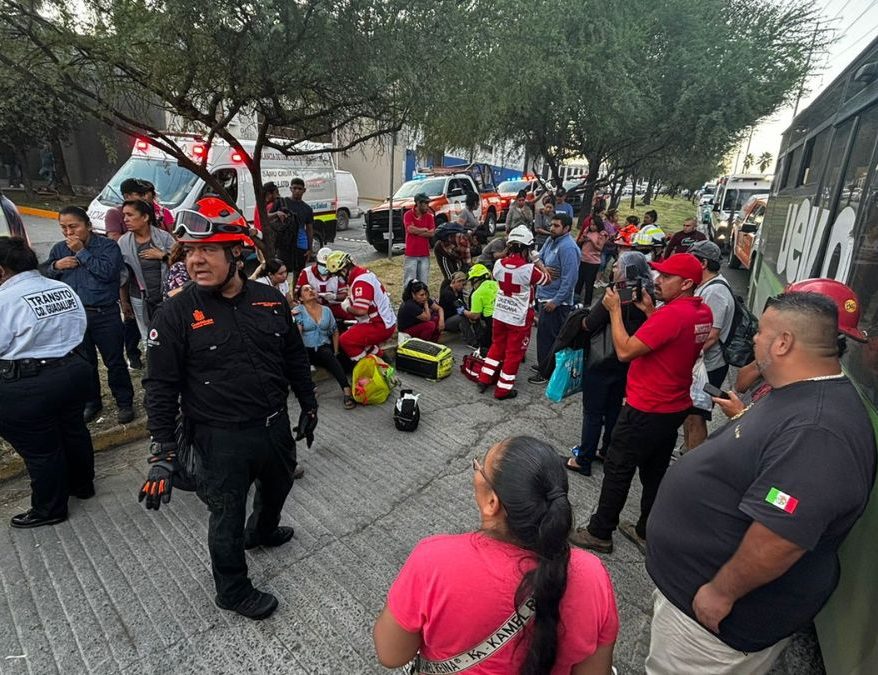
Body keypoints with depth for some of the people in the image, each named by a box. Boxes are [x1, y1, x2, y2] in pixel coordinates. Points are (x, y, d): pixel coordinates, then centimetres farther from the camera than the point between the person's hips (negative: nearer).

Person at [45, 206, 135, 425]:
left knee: (115, 362, 3)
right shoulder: (58, 250, 10)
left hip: (105, 315, -4)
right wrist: (56, 266, -5)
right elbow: (43, 275, 15)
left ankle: (124, 403, 17)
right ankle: (91, 403, 30)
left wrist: (81, 252, -15)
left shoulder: (107, 246, -5)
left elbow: (108, 271, -19)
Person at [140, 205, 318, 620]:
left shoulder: (270, 300, -4)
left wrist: (308, 407, 12)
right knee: (228, 515, 13)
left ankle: (262, 531, 62)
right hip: (220, 439, -5)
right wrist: (163, 454, -14)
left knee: (278, 486, 29)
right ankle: (232, 591, 39)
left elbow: (295, 359, 6)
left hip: (275, 426, 5)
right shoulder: (177, 313, -15)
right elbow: (161, 387, -12)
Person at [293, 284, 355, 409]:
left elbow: (335, 332, 17)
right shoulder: (297, 311, 3)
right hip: (306, 350, -1)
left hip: (324, 348, 1)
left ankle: (346, 389, -45)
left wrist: (335, 352, 7)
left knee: (328, 355, -33)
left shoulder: (326, 310, 14)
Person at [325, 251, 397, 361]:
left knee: (345, 340, -15)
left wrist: (347, 307, -10)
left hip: (380, 326, -10)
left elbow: (360, 310, -30)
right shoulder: (363, 272, 8)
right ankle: (380, 356, 26)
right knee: (352, 333, 24)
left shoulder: (360, 281, -23)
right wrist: (350, 301, 10)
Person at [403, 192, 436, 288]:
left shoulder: (429, 216, 9)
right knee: (409, 282, -2)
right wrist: (424, 230, -3)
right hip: (411, 254, -3)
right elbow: (410, 229, -16)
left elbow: (431, 233, -1)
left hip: (425, 254, 4)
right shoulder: (408, 215, -2)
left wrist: (417, 231, -9)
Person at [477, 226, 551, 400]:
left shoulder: (499, 264, -9)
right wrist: (538, 262, 9)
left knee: (497, 346, 23)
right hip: (520, 319, -5)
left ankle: (484, 379, 29)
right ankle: (503, 390, 17)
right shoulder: (529, 269, -22)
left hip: (499, 315, 5)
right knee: (514, 353, 9)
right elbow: (547, 279, -3)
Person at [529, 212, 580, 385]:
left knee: (546, 337, -1)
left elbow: (569, 278, -24)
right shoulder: (551, 240, 7)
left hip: (556, 301, -9)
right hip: (544, 296, 9)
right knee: (544, 334, 20)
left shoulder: (567, 247, -20)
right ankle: (544, 366, 36)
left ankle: (547, 373, 11)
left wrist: (555, 301, -23)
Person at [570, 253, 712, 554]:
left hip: (645, 410, -9)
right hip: (674, 408, 9)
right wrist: (650, 312, 6)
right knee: (655, 473, 20)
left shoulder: (671, 314, -25)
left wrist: (615, 309, -16)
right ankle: (646, 532, 34)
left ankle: (599, 533, 19)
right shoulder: (703, 312, 3)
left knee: (618, 472, 6)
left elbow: (625, 351, -25)